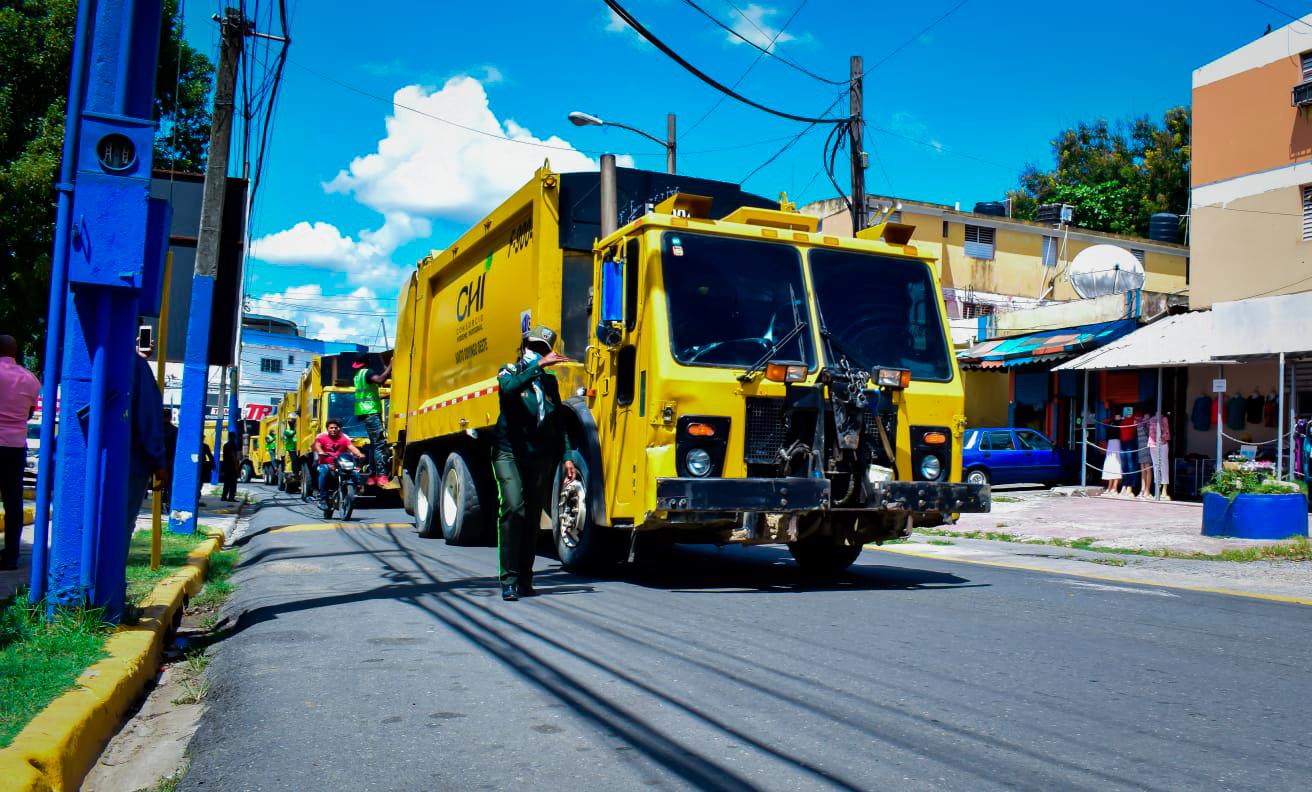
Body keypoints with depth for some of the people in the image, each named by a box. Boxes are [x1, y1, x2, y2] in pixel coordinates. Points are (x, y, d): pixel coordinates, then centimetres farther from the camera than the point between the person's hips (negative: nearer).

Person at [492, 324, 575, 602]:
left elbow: (558, 422, 16)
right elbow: (509, 388, -22)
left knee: (533, 516, 5)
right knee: (514, 509, -19)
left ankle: (525, 578, 13)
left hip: (540, 456, 4)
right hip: (509, 452, -4)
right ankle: (509, 579, -16)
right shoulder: (509, 371, 4)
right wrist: (539, 365, -29)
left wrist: (566, 456, 7)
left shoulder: (549, 381, 15)